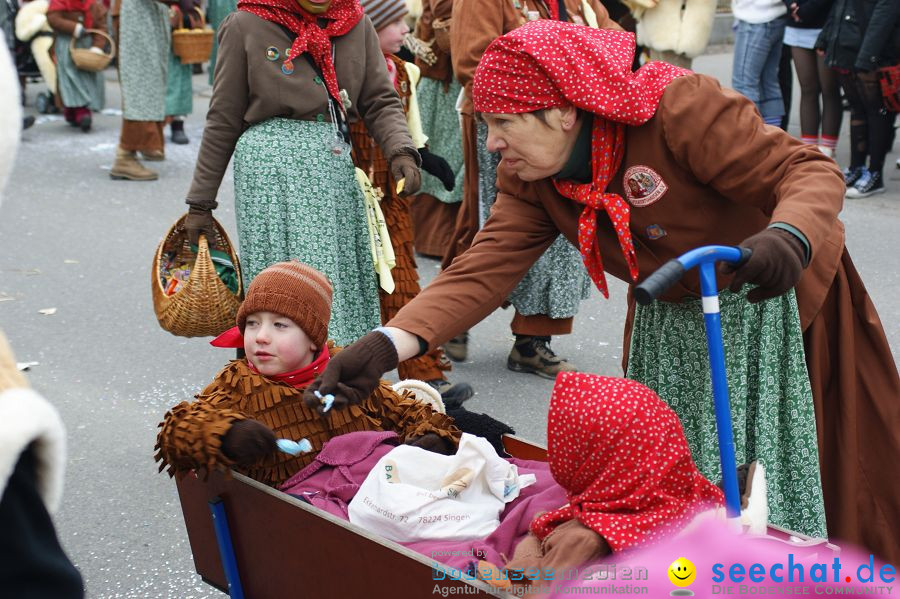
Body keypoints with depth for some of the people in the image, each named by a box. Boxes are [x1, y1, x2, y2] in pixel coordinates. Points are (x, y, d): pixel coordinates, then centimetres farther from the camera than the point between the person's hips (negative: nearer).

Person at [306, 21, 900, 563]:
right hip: (670, 323, 6)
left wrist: (788, 236, -52)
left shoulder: (682, 110, -30)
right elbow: (485, 268, -19)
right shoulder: (531, 178, -10)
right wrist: (388, 344, -33)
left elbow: (811, 171, -29)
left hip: (769, 304, -5)